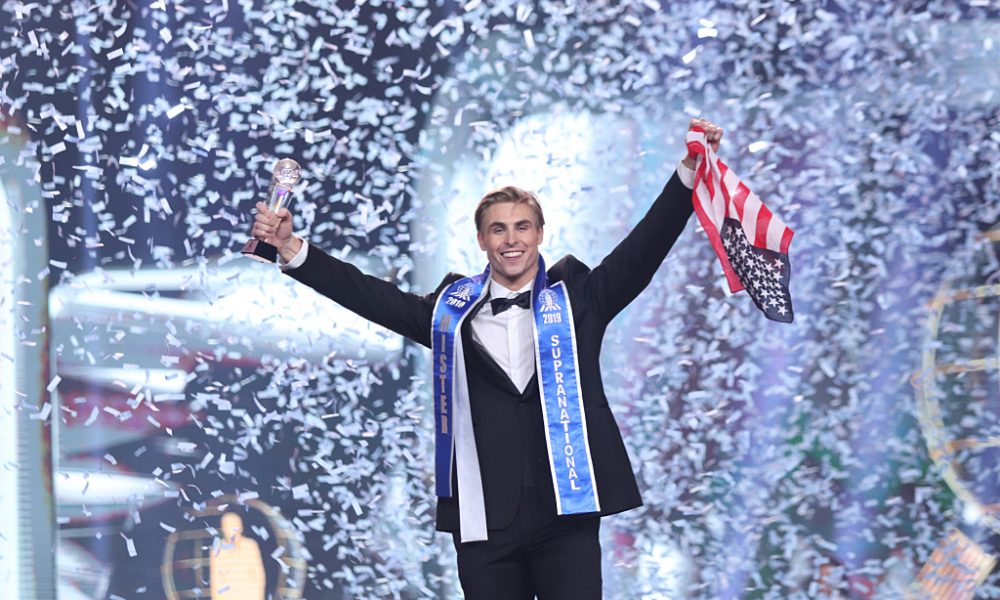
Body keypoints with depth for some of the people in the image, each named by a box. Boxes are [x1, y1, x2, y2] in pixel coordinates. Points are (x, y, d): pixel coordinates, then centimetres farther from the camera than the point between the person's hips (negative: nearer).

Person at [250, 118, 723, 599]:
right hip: (485, 523, 1)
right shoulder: (451, 310, 11)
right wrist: (292, 249, 3)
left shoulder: (575, 297, 8)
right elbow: (370, 295, 9)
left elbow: (645, 246, 2)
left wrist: (689, 172, -8)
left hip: (566, 513, -1)